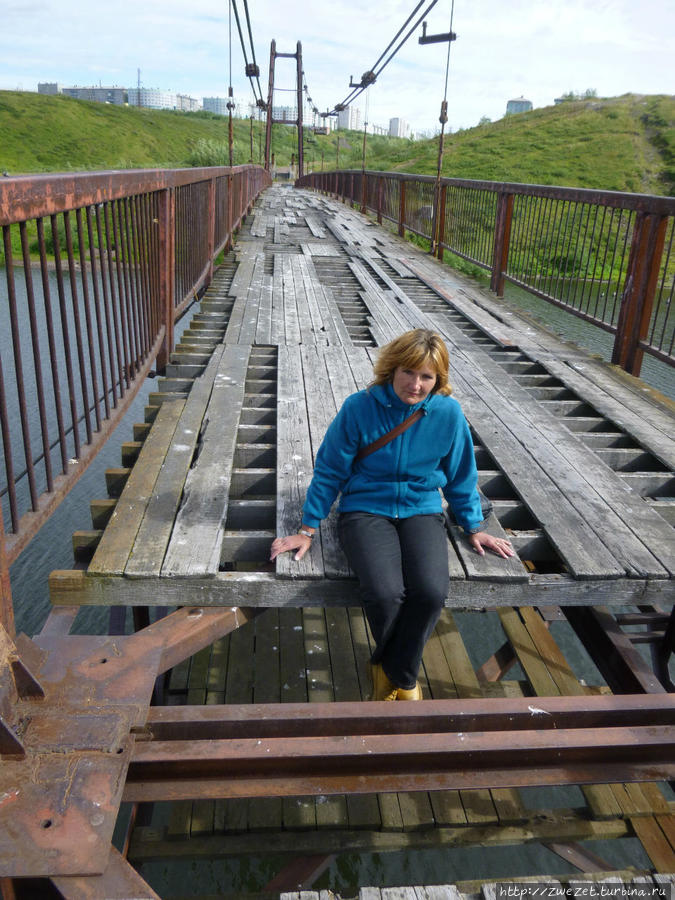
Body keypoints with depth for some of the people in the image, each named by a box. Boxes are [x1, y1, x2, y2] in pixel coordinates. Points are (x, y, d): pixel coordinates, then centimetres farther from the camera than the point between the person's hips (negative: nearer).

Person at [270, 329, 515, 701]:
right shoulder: (360, 407, -9)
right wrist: (307, 530, 1)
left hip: (422, 511, 2)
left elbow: (460, 476, 12)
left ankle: (397, 672, 4)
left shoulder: (448, 413, -3)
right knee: (385, 593, -29)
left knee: (432, 592, -28)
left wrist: (474, 529, 15)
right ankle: (403, 674, 7)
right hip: (365, 510, -2)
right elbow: (329, 472, -1)